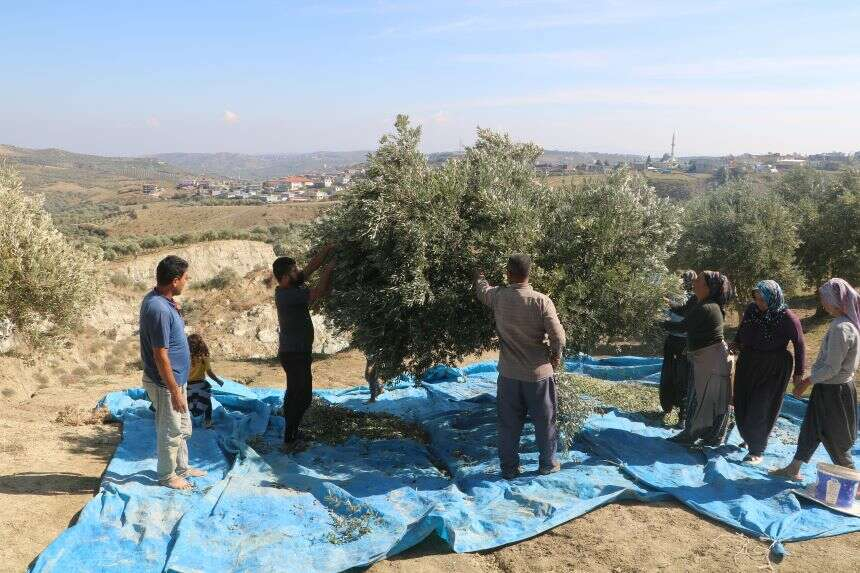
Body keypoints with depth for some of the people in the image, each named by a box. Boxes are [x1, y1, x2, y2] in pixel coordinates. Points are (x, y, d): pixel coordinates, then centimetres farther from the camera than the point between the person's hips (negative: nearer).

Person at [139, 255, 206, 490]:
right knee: (170, 431, 9)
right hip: (165, 383, -10)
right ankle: (167, 475, 27)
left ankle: (181, 466, 39)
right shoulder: (159, 309, -28)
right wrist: (174, 391, -23)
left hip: (176, 378, 10)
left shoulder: (159, 299, 2)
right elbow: (160, 356, -27)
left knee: (183, 427, 23)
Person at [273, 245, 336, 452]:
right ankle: (290, 441, 2)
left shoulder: (289, 289, 5)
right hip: (295, 354, -10)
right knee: (302, 397, -4)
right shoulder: (287, 295, -22)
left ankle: (291, 435, 29)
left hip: (295, 352, 10)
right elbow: (319, 292, -23)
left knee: (294, 395, 18)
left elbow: (311, 266, 10)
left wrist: (328, 249, 5)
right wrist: (329, 270, -11)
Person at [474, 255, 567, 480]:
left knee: (509, 423, 13)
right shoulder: (541, 301, -17)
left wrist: (478, 275, 38)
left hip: (509, 374, 2)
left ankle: (509, 468, 22)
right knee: (544, 421, 15)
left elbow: (482, 290, 16)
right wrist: (555, 357, 3)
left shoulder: (498, 297, -9)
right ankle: (547, 464, 28)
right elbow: (559, 338, -17)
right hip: (539, 373, -2)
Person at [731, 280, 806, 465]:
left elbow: (800, 345, -10)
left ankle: (756, 451, 12)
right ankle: (749, 439, 34)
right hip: (747, 363, 5)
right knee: (741, 406, 11)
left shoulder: (787, 318, -19)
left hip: (773, 370, -5)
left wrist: (799, 372, -7)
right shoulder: (752, 309, -6)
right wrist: (736, 342, 8)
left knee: (760, 410, -1)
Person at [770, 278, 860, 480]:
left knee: (833, 437, 6)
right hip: (829, 388, 9)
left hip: (833, 392, -9)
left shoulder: (841, 328, -27)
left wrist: (806, 382, -14)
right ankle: (793, 469, 31)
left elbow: (831, 368, -26)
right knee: (810, 428, 18)